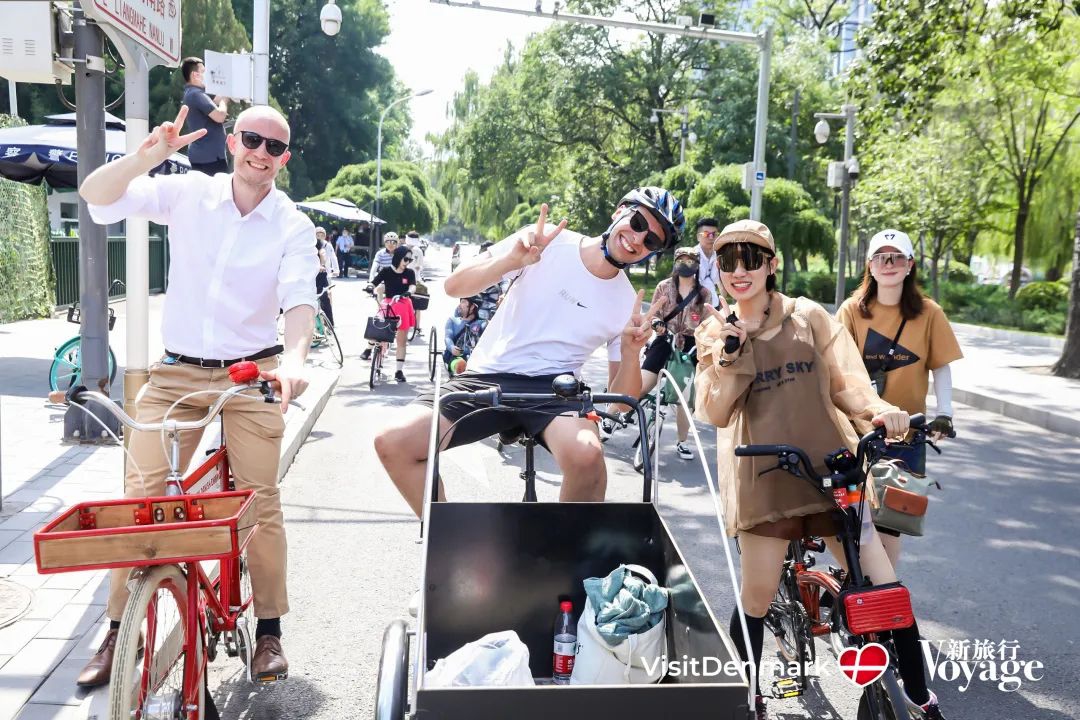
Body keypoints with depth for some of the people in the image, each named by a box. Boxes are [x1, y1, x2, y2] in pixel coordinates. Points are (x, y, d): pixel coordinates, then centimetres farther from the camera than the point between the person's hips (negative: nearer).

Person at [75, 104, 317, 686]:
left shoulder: (292, 225, -3)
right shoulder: (186, 193, 0)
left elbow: (300, 297, -16)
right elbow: (96, 197, -7)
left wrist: (295, 356, -36)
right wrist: (145, 157, -25)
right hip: (177, 371, 1)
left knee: (259, 501, 0)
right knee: (140, 496, -2)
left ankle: (269, 628, 14)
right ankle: (118, 630, 11)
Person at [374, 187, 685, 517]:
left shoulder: (627, 304, 3)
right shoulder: (546, 242, -2)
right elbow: (454, 286, -6)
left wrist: (630, 354, -16)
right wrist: (512, 259, -23)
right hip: (486, 378, 0)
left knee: (587, 455, -35)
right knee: (392, 442, -22)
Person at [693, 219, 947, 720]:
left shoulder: (809, 317, 5)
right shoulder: (713, 333, 4)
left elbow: (845, 383, 4)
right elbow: (714, 414, -5)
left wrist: (879, 411, -16)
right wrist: (731, 353, -17)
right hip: (764, 479, 0)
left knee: (885, 590, -1)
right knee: (757, 599, 4)